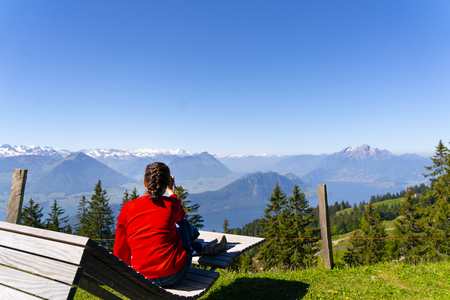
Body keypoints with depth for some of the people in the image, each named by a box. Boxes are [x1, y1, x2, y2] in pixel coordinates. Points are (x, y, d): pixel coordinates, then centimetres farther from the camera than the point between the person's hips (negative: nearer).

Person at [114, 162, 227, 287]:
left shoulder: (127, 208, -6)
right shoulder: (172, 204, -11)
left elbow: (120, 251, 1)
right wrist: (170, 191, 32)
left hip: (142, 279, 3)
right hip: (174, 275, -3)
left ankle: (203, 247, 44)